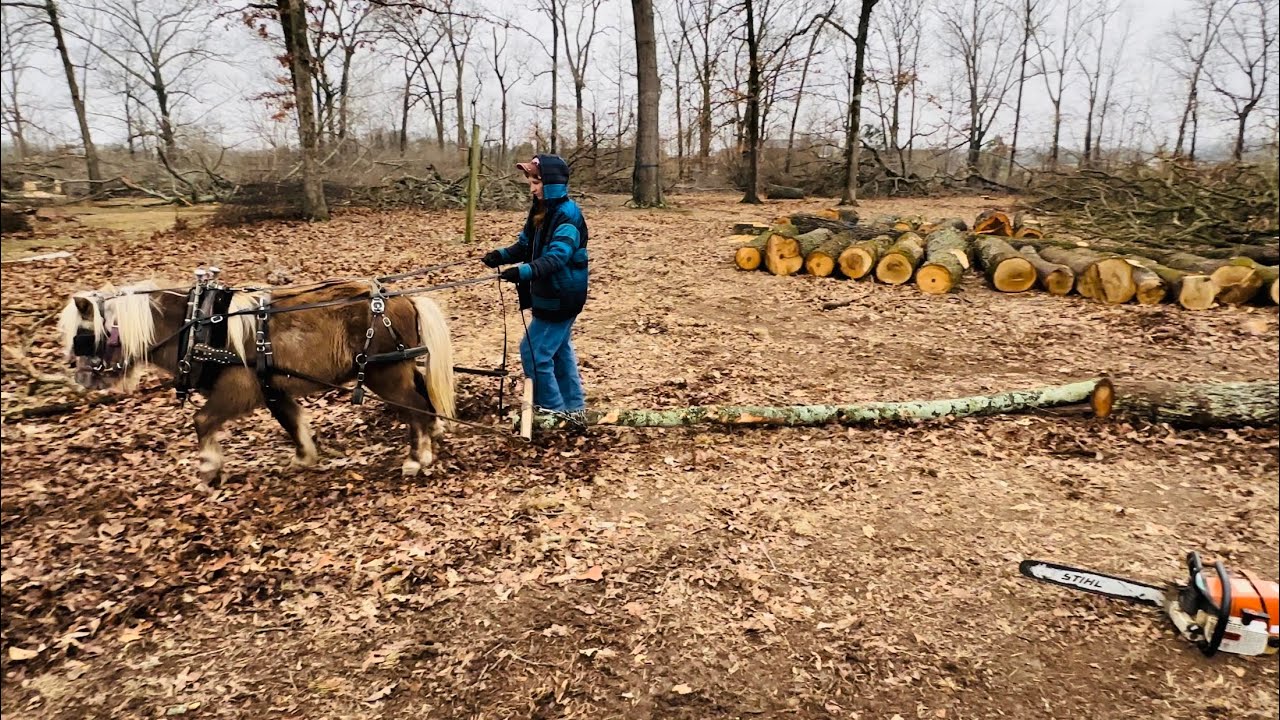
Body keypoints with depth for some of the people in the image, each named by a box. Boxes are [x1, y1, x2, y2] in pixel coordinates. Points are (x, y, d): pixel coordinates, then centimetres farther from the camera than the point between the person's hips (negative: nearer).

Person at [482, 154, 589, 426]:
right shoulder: (541, 211, 8)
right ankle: (574, 409, 29)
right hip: (550, 294, 10)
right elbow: (525, 246, 10)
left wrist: (524, 272, -45)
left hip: (561, 297, -10)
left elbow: (557, 257, -32)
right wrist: (501, 255, -8)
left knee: (534, 353, -6)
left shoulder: (568, 215, -21)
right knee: (559, 351, 17)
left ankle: (554, 412, 7)